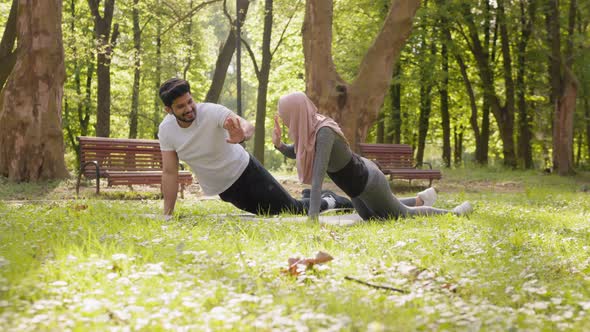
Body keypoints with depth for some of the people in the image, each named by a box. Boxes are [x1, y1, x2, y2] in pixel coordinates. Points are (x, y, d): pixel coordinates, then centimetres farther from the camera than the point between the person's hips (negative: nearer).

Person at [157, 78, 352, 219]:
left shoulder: (211, 112, -24)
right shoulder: (166, 130, -11)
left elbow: (248, 127, -41)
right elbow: (169, 172, -7)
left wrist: (242, 135, -66)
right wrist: (167, 215, -11)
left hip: (245, 171, -3)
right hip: (224, 190, 3)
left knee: (294, 209, -4)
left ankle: (330, 201, 27)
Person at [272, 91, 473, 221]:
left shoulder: (324, 132, -36)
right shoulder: (309, 126, -11)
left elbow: (318, 177, -42)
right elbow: (293, 153, 6)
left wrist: (313, 217, -46)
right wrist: (278, 144, -16)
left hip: (367, 183, -9)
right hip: (358, 176, 9)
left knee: (402, 215, 16)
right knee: (369, 217, 34)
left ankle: (455, 213, 35)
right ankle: (421, 199, 49)